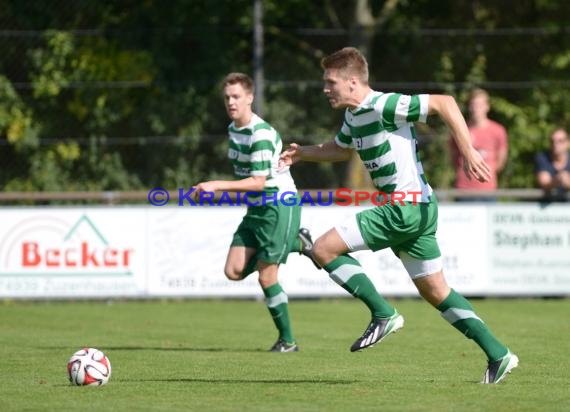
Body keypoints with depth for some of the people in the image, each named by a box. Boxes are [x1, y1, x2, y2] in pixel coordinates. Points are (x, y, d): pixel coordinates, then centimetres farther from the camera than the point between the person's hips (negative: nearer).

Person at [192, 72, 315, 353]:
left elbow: (258, 182, -23)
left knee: (266, 277, -7)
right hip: (256, 207, 9)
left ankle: (287, 340, 9)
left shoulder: (261, 134, -21)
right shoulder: (233, 129, 7)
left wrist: (217, 186, -26)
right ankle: (294, 244, 16)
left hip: (279, 206, -9)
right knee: (234, 271, -1)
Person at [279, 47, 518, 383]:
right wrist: (304, 153, 20)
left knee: (324, 249, -11)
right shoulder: (354, 117, 14)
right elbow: (341, 149, 36)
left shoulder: (385, 106, -16)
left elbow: (444, 103, -20)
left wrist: (469, 152, -24)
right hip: (410, 209, 10)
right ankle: (498, 355, 14)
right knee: (435, 291, 13)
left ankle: (384, 314, -6)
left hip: (407, 208, -10)